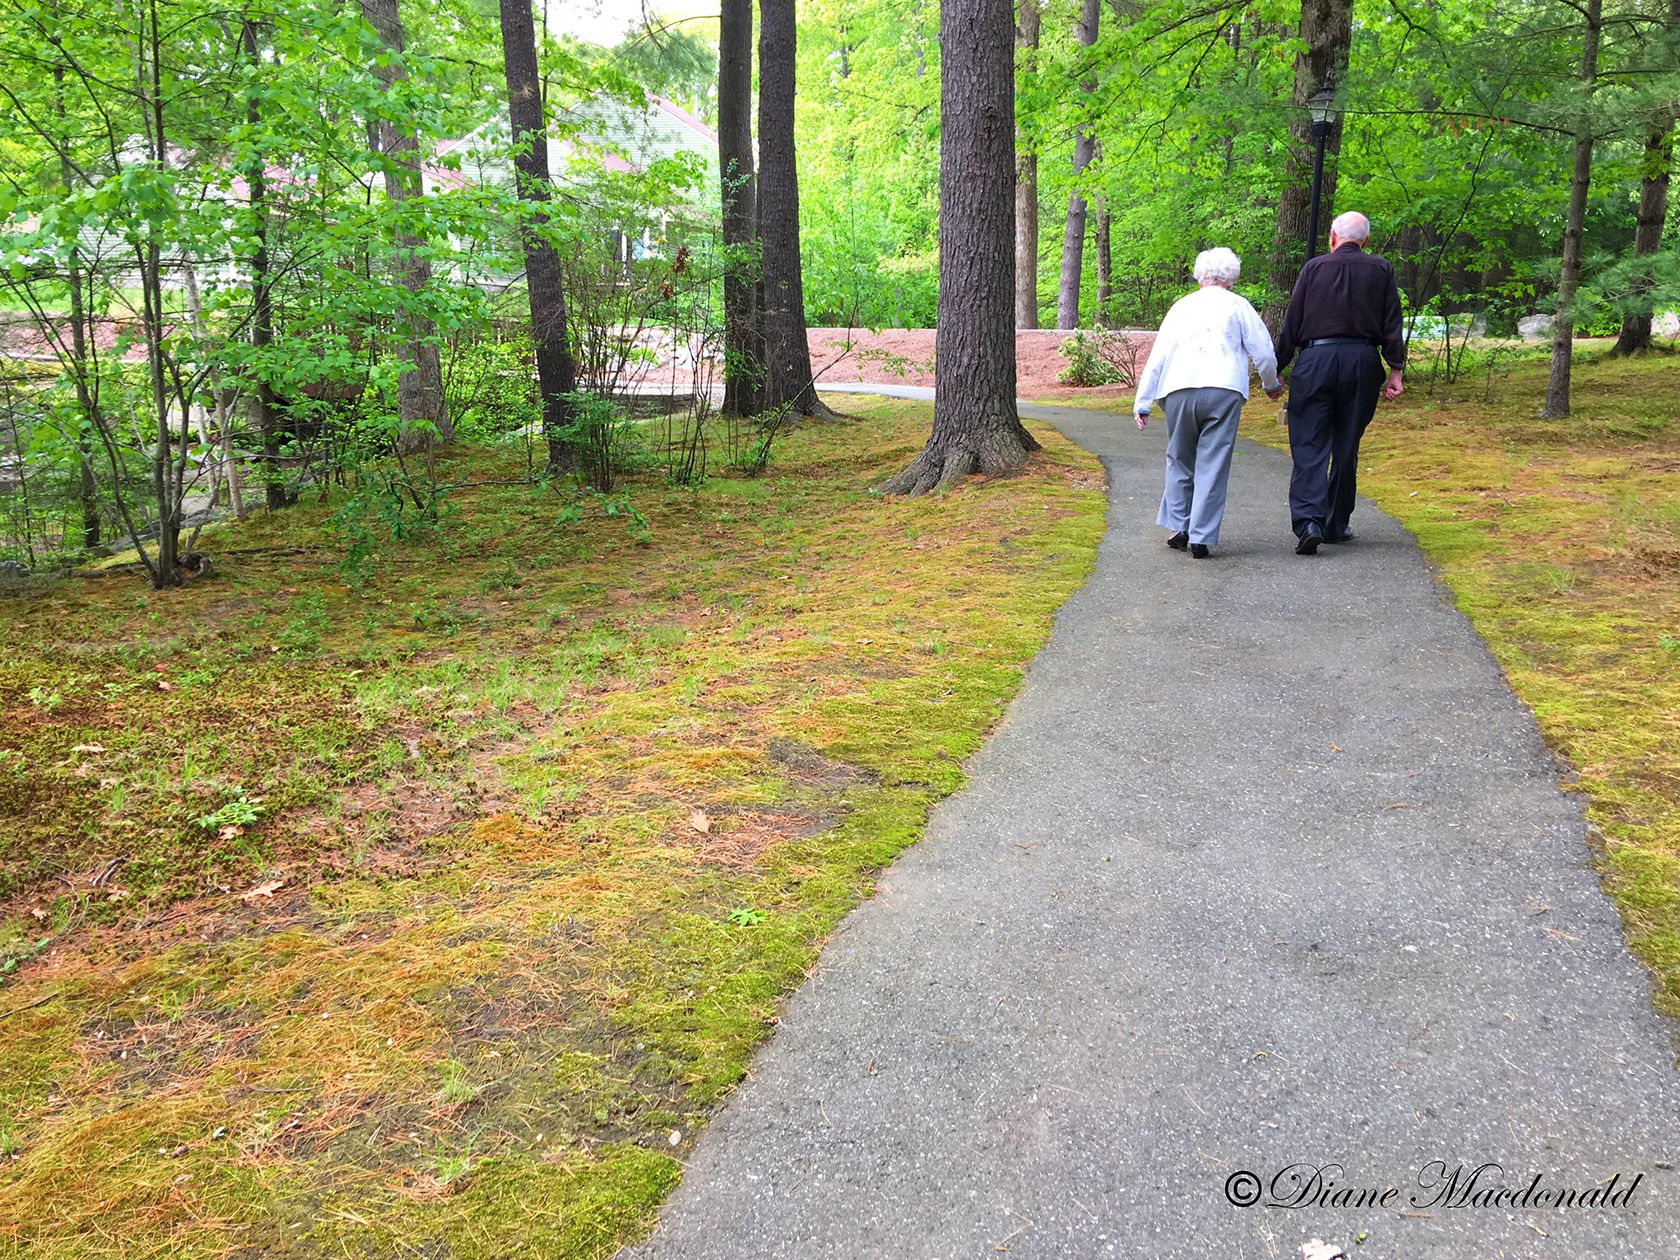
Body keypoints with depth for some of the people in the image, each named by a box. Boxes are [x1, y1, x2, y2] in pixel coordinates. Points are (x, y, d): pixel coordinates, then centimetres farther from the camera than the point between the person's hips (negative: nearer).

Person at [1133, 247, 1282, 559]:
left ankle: (1179, 527, 16)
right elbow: (1264, 352, 11)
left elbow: (1157, 356, 15)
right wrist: (1271, 384, 30)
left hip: (1178, 391, 2)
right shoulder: (1237, 305, 13)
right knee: (1213, 465, 1)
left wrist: (1143, 402, 16)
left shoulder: (1181, 306, 19)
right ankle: (1201, 538, -2)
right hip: (1224, 391, -2)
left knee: (1180, 460, 17)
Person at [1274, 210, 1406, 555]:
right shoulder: (1382, 271, 11)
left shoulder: (1315, 267, 6)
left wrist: (1275, 370, 7)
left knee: (1309, 446, -3)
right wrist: (1395, 371, 8)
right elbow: (1392, 326, 6)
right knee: (1347, 447, 10)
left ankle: (1308, 520, -20)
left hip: (1316, 359, -2)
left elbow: (1291, 323, 3)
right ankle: (1336, 524, 18)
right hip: (1362, 362, 2)